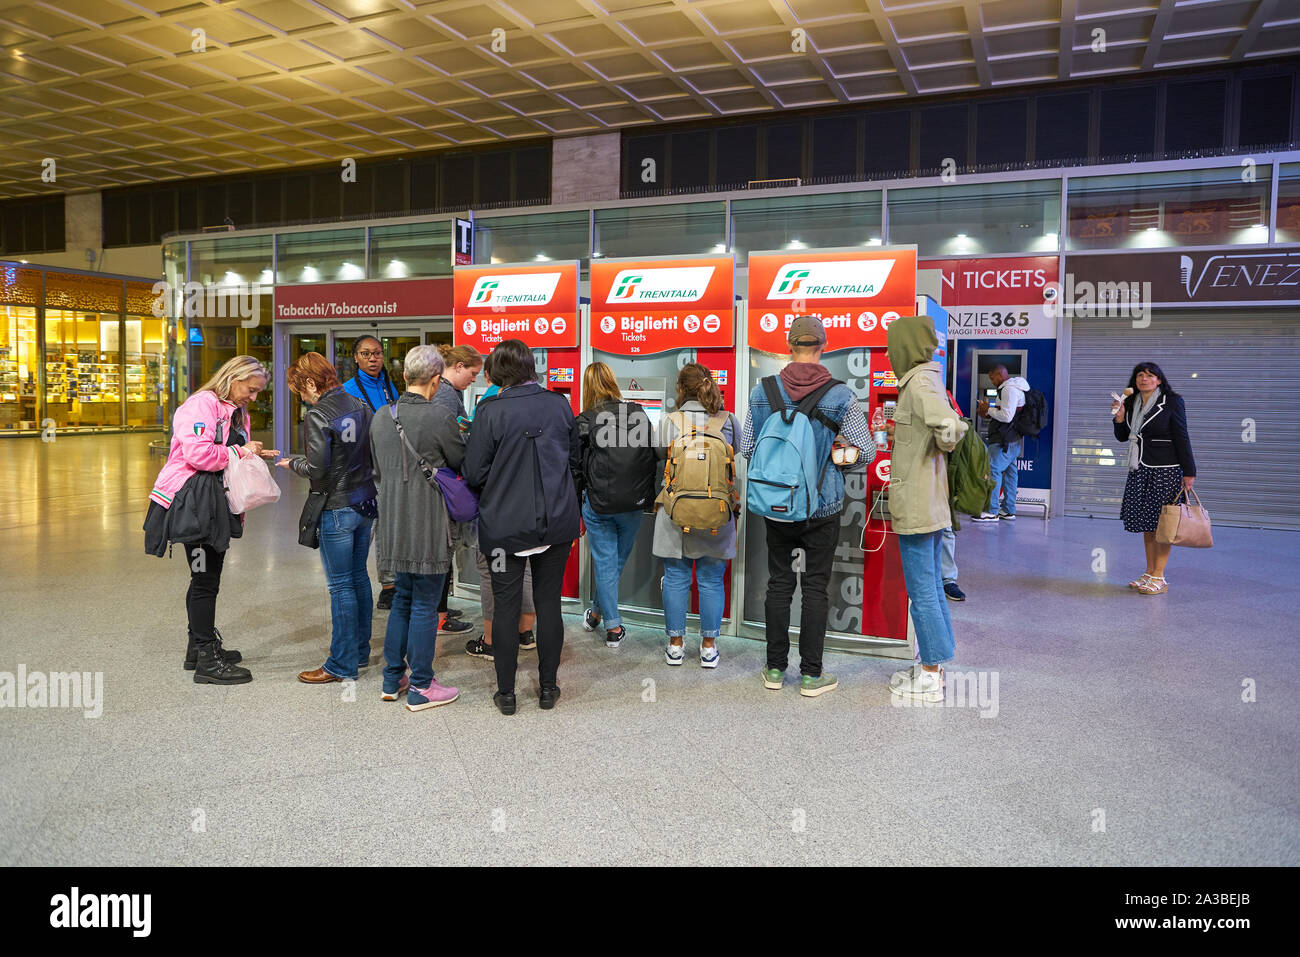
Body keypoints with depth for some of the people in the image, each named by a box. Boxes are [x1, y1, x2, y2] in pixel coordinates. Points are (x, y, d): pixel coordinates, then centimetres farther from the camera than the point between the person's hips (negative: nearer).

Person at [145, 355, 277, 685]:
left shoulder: (238, 413, 19)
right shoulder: (202, 404, -11)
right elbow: (198, 453, -24)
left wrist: (255, 455, 3)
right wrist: (238, 452, -13)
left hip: (216, 501, 10)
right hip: (194, 500, -10)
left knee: (207, 576, 16)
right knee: (205, 579, -6)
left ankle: (200, 646, 29)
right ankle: (206, 661, 0)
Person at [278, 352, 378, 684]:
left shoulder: (317, 417, -15)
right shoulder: (361, 407, 5)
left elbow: (318, 470, -19)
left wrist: (293, 463, 0)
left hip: (336, 508, -7)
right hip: (366, 502, 7)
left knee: (341, 585, -1)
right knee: (359, 576, 17)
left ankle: (342, 665, 8)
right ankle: (360, 651, 28)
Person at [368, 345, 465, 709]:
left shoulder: (381, 417, 5)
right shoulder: (439, 416, -15)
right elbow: (463, 463, -4)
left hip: (393, 520, 7)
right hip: (428, 523, -6)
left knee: (402, 599, 19)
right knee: (425, 604, 3)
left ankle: (392, 679, 27)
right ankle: (420, 688, 12)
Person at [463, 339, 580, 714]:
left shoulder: (491, 411, -13)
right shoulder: (560, 404, -1)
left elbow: (474, 474, -9)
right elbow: (575, 459, 8)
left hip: (505, 525, -3)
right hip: (556, 521, 3)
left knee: (506, 606, 8)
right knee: (549, 603, 12)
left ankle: (506, 693, 16)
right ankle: (548, 687, 21)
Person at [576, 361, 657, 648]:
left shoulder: (585, 421, -8)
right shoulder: (639, 414, 0)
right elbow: (653, 455, 5)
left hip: (599, 503, -2)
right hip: (634, 504, 3)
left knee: (605, 563, 8)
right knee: (618, 560, 19)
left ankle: (614, 627, 11)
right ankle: (597, 611, 33)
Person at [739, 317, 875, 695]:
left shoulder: (763, 391, -3)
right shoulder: (840, 395, -10)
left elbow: (746, 448, 1)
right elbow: (866, 451, -7)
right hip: (822, 506, -2)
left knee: (778, 583, 12)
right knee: (815, 586, 7)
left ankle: (775, 668, 21)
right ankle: (811, 675, 13)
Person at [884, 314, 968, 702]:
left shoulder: (920, 383, -17)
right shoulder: (926, 380, 12)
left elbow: (949, 428, -32)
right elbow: (951, 428, 22)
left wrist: (940, 446, -13)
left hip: (915, 505, -10)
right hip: (931, 505, 10)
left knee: (921, 591, -1)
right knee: (932, 587, 16)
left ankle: (930, 678, 8)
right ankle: (932, 666, 27)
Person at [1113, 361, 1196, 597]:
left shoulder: (1172, 401, -4)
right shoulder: (1132, 403, 12)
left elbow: (1182, 438, -7)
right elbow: (1123, 437, 18)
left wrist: (1188, 472, -10)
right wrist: (1120, 418, -1)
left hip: (1165, 470, -6)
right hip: (1139, 470, 6)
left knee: (1161, 524, -5)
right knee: (1145, 522, 9)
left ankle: (1159, 578, -2)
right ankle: (1149, 573, 17)